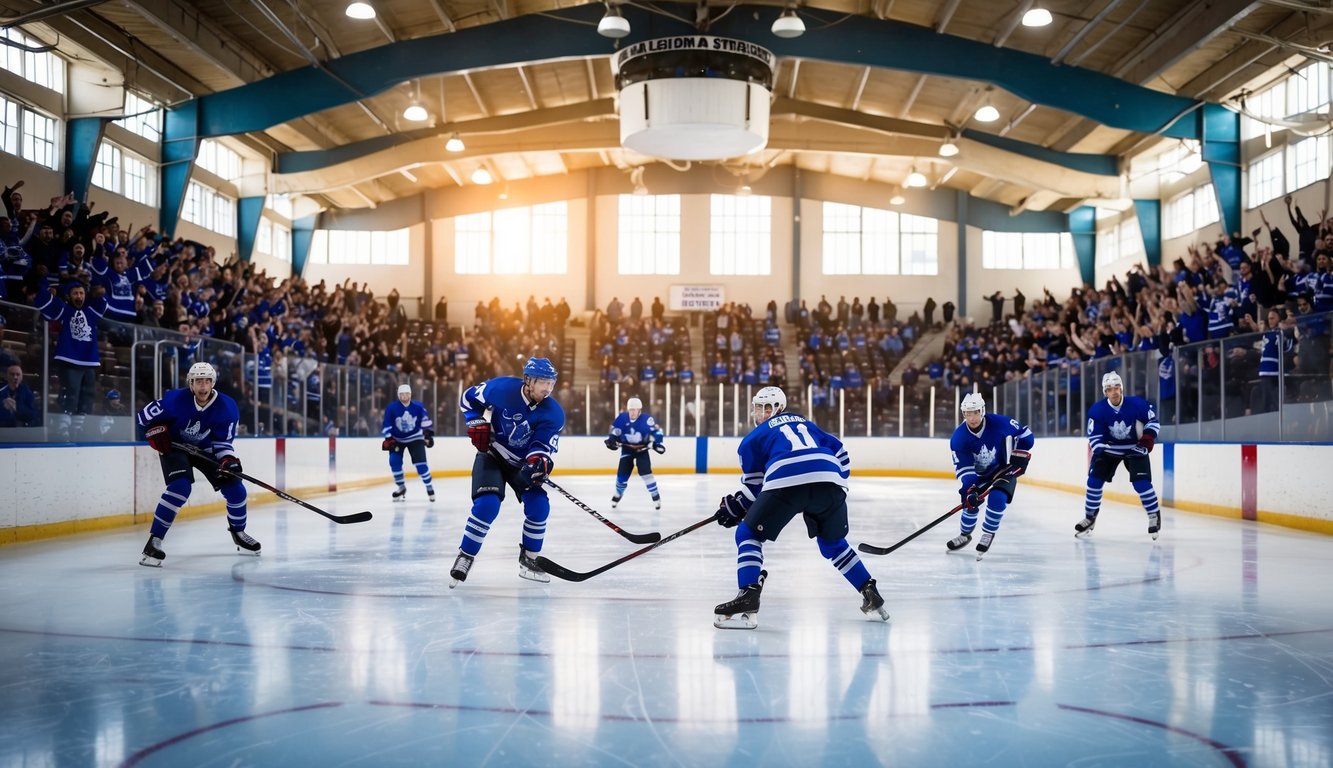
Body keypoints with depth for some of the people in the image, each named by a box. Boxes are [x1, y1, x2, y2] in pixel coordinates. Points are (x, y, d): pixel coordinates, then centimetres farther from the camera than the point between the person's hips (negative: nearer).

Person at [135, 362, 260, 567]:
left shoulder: (226, 407, -18)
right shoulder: (175, 400, -26)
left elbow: (223, 441, -12)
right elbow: (144, 417, -13)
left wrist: (228, 459, -28)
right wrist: (156, 433, -28)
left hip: (205, 449, 4)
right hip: (174, 447, -4)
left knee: (234, 488, -2)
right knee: (180, 487, -29)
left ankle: (238, 531, 26)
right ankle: (154, 541, -25)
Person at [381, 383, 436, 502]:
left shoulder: (418, 406, -13)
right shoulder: (391, 408, -17)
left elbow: (426, 421, -1)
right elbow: (387, 426, -12)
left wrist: (428, 434, -4)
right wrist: (389, 440, -17)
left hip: (415, 438, -1)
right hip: (397, 439, 1)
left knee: (420, 462, -10)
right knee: (394, 462, -11)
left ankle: (429, 487, 3)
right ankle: (401, 487, 8)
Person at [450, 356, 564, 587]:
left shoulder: (553, 414, -17)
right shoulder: (502, 388, -22)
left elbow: (542, 447, -22)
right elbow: (469, 398, -4)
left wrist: (538, 462, -43)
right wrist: (477, 424, -15)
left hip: (522, 462, 3)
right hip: (491, 455, -3)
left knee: (539, 505, -10)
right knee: (487, 504, -22)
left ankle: (528, 560, 9)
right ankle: (465, 557, -7)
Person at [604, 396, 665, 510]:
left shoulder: (646, 419, -19)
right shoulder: (622, 417, -11)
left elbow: (656, 431, -15)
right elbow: (615, 429, 3)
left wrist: (657, 443, -26)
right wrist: (612, 439, -10)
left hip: (642, 449, -3)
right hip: (627, 449, 3)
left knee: (646, 472, -16)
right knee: (622, 474, 1)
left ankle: (656, 497, -5)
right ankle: (618, 495, 26)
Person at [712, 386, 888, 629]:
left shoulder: (755, 437, 25)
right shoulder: (806, 424, 37)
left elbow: (753, 487, 24)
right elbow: (840, 455, 31)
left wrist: (734, 507, 36)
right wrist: (838, 491, 35)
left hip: (786, 483, -4)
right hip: (830, 481, 5)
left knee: (748, 534, 13)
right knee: (833, 543, 29)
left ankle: (748, 600, -4)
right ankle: (871, 596, 23)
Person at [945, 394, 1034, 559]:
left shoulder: (1000, 423, -27)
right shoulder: (958, 438, -22)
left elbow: (1025, 435, -11)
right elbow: (963, 468, -24)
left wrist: (1019, 457, -16)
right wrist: (968, 490, -36)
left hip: (1004, 469, -3)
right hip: (978, 473, 3)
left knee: (997, 498, -24)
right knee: (971, 502, -2)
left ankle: (988, 534, -3)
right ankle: (965, 534, 27)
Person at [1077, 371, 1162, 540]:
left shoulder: (1136, 404, -22)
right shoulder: (1097, 410, -21)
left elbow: (1153, 418, -5)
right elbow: (1094, 436, -17)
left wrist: (1148, 438, -17)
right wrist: (1101, 453, -33)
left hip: (1134, 448, -1)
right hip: (1109, 448, 2)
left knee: (1141, 483, -14)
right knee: (1094, 480, -6)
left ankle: (1154, 515, 6)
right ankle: (1090, 517, 10)